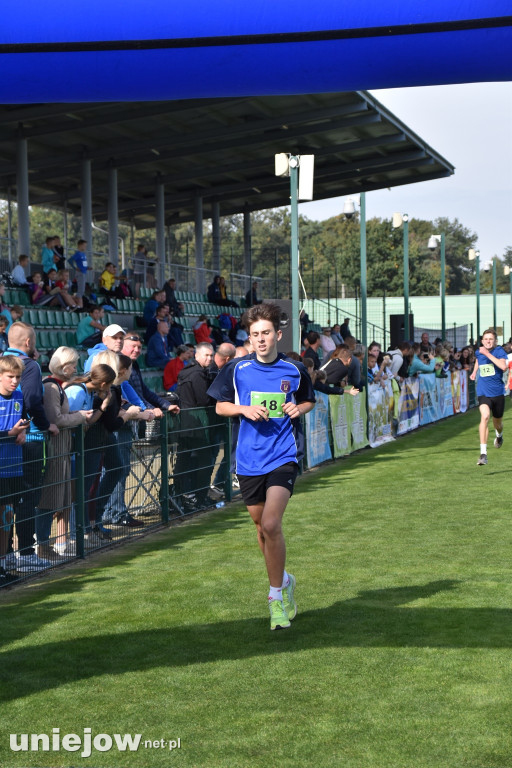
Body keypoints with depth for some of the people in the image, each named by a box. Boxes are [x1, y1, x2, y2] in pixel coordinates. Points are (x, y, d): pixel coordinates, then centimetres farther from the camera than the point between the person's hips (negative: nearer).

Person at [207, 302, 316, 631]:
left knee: (271, 524, -18)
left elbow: (309, 400, 16)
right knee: (262, 526, 13)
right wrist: (244, 409, -10)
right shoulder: (236, 370, 0)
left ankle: (277, 594, -2)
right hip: (248, 459, 3)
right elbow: (220, 406, 9)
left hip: (284, 456, -2)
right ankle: (284, 582, 37)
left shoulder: (295, 370, 0)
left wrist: (299, 408, -6)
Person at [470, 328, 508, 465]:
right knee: (484, 416, -26)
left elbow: (503, 366, -31)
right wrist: (474, 372, 23)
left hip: (498, 392, 0)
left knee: (497, 422, 17)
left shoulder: (499, 351, -10)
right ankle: (483, 453, -30)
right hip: (483, 392, 0)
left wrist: (487, 354, -29)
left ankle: (499, 435, 58)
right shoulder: (478, 353, 2)